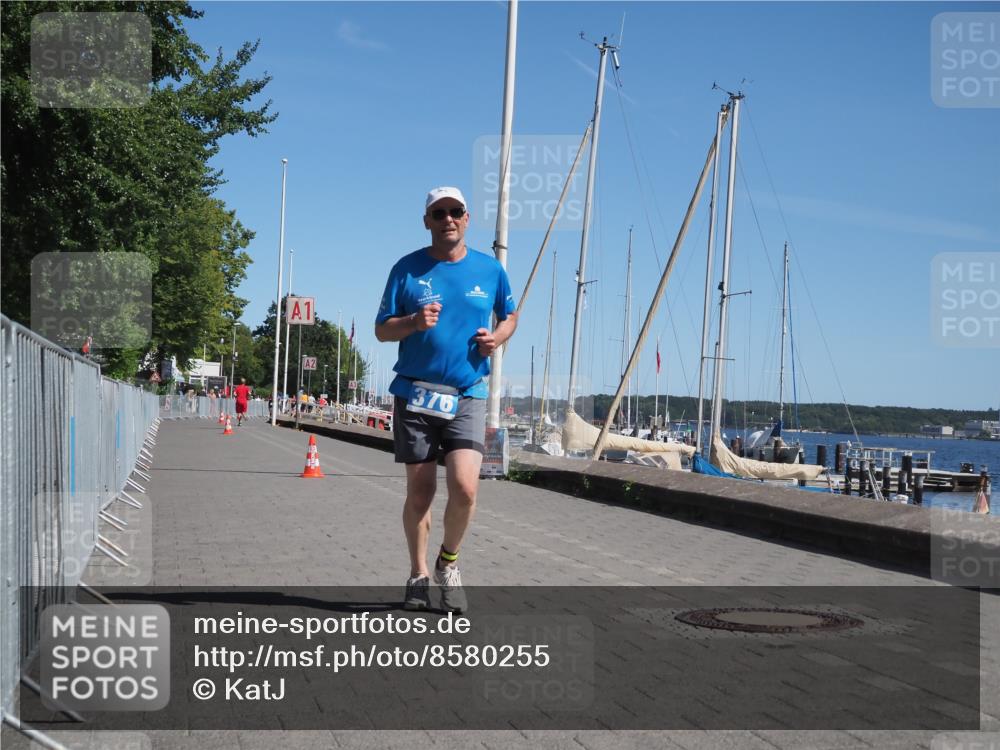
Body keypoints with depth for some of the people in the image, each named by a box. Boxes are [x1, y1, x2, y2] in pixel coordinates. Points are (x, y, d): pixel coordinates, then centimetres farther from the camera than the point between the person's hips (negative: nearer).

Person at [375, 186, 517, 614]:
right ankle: (419, 575, 23)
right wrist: (414, 322, -17)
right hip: (415, 393, 0)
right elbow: (382, 330, 3)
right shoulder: (407, 269, 2)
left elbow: (509, 316, 22)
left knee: (465, 487, -14)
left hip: (468, 395, 0)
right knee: (420, 490, 5)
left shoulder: (490, 270, 6)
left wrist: (497, 336, -1)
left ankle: (449, 563, 13)